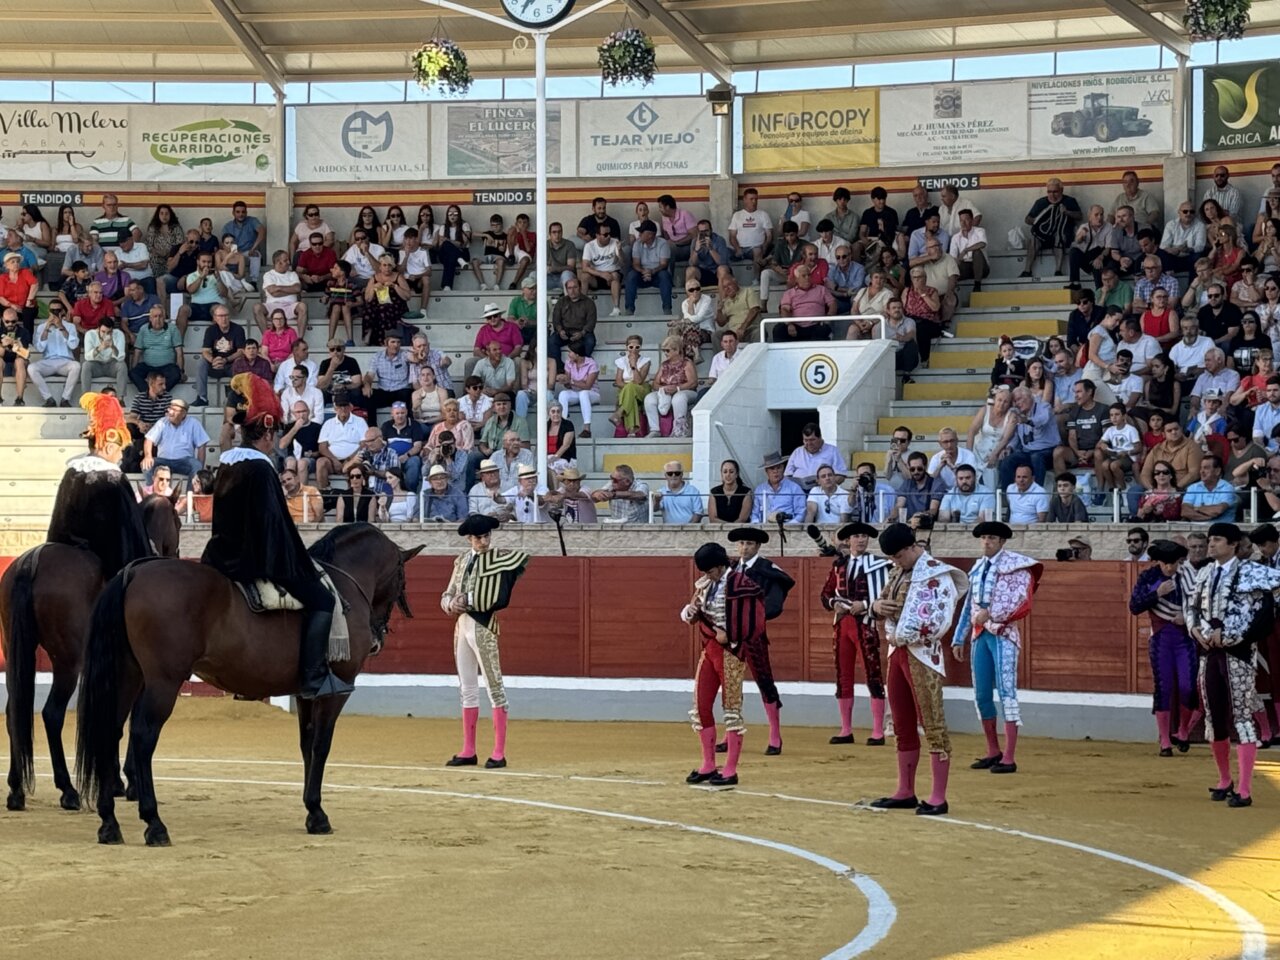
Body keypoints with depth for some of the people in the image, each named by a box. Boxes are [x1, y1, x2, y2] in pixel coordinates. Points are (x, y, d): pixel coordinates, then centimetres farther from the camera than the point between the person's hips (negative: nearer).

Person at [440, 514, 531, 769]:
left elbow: (523, 557, -18)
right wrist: (451, 604, -10)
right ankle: (468, 751, 18)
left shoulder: (498, 558, -3)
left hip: (483, 627, -7)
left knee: (494, 687, -5)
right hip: (461, 626, 7)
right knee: (467, 688, 11)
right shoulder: (461, 561, 13)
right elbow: (447, 595, 15)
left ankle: (499, 753, -5)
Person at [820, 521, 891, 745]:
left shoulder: (877, 564, -2)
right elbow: (826, 593, 15)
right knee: (843, 677, 8)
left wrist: (865, 605, -18)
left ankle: (878, 732, -3)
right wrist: (834, 604, -5)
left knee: (873, 677, -4)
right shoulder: (839, 565, 12)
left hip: (865, 624, -5)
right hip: (842, 624, 5)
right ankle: (846, 730, 15)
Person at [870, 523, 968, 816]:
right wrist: (877, 606, -1)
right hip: (897, 652, 9)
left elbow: (939, 622, -20)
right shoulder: (898, 574, 15)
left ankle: (938, 798, -8)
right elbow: (882, 603, 23)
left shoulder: (936, 575, -12)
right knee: (902, 726, 13)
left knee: (932, 724, -8)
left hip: (922, 655, -9)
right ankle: (905, 792, 22)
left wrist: (904, 636, -15)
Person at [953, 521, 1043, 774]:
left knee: (1006, 692, -10)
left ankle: (1009, 758, -13)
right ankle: (993, 752, 22)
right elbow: (969, 605, 20)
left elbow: (1020, 600, -15)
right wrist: (959, 639, 18)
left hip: (1003, 634, -7)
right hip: (980, 634, 7)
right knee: (981, 695, 9)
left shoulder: (1015, 566, -3)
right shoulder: (978, 568, 16)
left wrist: (990, 613, -21)